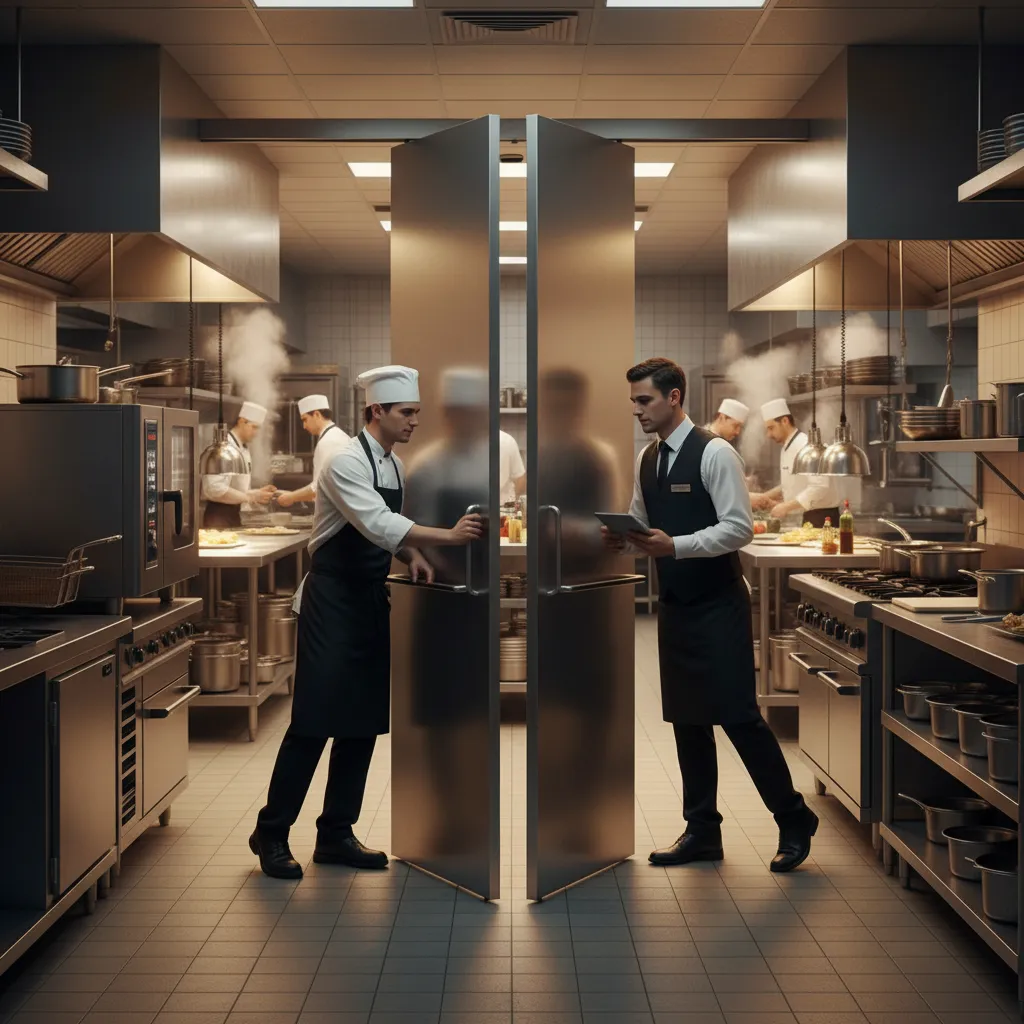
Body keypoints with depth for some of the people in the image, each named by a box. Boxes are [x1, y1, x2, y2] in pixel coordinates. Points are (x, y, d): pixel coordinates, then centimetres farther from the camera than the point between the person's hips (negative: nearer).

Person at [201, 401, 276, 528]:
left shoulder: (244, 448, 14)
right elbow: (214, 489, -25)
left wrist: (258, 493, 3)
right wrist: (250, 496, -21)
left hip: (234, 515, 9)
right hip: (219, 517, -9)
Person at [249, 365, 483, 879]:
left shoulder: (394, 465, 11)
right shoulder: (347, 462, -16)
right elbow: (376, 525, -29)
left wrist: (413, 556, -1)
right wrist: (446, 536, -32)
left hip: (372, 600, 9)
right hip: (333, 599, -8)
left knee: (364, 720, 9)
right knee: (314, 720, -6)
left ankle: (336, 835, 19)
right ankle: (271, 833, 8)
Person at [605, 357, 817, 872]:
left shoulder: (714, 452, -13)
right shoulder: (646, 459, 9)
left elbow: (739, 527, -19)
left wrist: (674, 545, -28)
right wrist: (621, 537, -6)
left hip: (718, 607, -7)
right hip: (674, 606, 7)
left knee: (738, 716, -6)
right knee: (687, 719, 11)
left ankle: (794, 821, 12)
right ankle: (702, 831, 23)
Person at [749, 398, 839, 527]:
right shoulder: (786, 448, 14)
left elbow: (820, 487, -26)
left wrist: (786, 507, -23)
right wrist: (764, 497, 11)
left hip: (821, 518, -9)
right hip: (807, 517, 9)